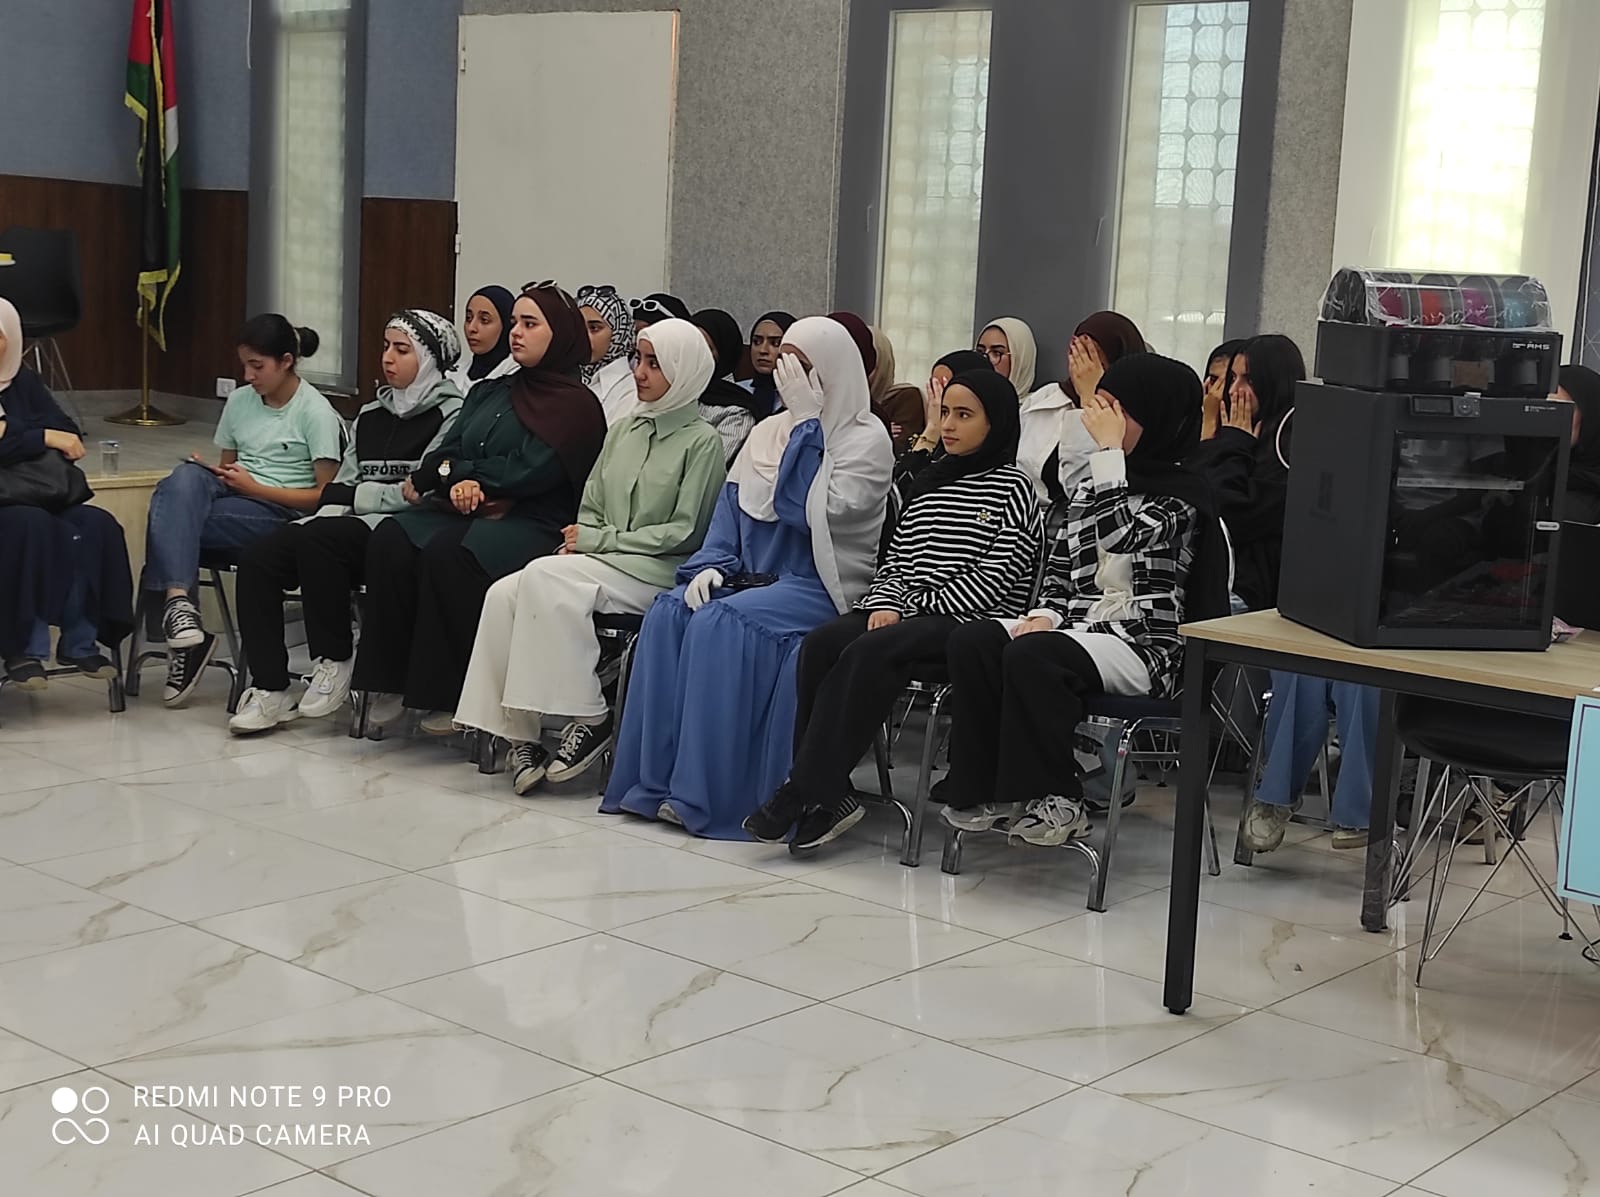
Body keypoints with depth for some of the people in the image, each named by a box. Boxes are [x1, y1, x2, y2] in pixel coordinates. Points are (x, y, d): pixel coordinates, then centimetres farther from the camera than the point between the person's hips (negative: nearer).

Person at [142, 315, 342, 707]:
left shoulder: (316, 412, -2)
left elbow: (326, 494, -5)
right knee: (185, 478, -32)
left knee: (171, 519, -28)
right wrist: (213, 472, -1)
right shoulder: (240, 401, 17)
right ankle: (178, 602, -43)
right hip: (230, 492, 6)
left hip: (280, 511, -6)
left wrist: (254, 486, -11)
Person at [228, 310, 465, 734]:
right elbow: (342, 486, 17)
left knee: (318, 539, -33)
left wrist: (352, 496, -5)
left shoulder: (449, 414, -1)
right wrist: (332, 504, -6)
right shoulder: (370, 416, 23)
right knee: (258, 558, -16)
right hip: (352, 527, 7)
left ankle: (334, 662, -16)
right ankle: (270, 689, -15)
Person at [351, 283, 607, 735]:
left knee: (447, 553, -34)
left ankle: (452, 696, -25)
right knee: (390, 539, -22)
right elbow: (445, 455, 14)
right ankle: (391, 681, -21)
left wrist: (460, 472, -3)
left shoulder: (575, 404, 1)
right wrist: (458, 482, -9)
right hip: (463, 512, 7)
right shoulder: (490, 393, 23)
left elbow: (530, 472, -11)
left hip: (532, 523, -7)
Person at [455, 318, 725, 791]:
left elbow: (684, 532, -7)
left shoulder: (702, 441, -1)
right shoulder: (622, 431, 20)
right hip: (599, 565, 6)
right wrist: (578, 541, -4)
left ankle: (590, 717, -22)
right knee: (504, 594, -21)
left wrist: (600, 539, -9)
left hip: (657, 573, -6)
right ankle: (520, 734, -21)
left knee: (546, 578, -30)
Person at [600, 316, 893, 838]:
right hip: (755, 577, 6)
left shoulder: (866, 439, -4)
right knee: (668, 613, -21)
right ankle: (655, 780, -22)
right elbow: (731, 506, 14)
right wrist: (711, 564, -4)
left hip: (819, 588, -6)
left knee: (720, 625, -31)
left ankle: (706, 794, -27)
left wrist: (807, 424, -14)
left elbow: (812, 512, -18)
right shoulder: (770, 431, 17)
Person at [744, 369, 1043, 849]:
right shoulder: (929, 481, 21)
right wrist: (885, 605, -3)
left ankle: (806, 793, -30)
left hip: (969, 626, -6)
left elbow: (990, 581, -9)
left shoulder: (1012, 488, 0)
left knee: (867, 653, -32)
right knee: (820, 644, -23)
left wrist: (913, 607, -8)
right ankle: (826, 798, -25)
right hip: (906, 615, 6)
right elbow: (894, 560, 18)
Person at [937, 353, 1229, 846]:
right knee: (970, 640, -18)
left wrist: (1108, 451, -16)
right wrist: (1044, 614, -1)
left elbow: (1118, 537, -22)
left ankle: (1059, 800, -19)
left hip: (1143, 644, -7)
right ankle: (987, 790, -15)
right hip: (1077, 627, 7)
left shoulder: (1182, 492, -4)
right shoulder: (1093, 487, 18)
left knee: (1030, 656, -33)